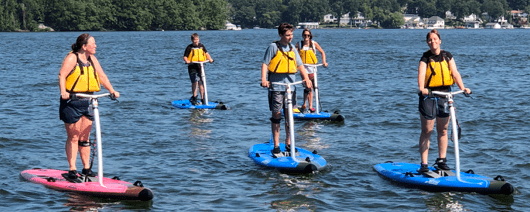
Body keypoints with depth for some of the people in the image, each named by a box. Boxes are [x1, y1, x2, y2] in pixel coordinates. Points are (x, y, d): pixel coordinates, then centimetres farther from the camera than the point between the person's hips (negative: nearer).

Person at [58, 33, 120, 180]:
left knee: (85, 138, 11)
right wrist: (63, 91, -35)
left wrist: (112, 91, 3)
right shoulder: (72, 58, -10)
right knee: (73, 137, -2)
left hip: (88, 102, 6)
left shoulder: (92, 59, 12)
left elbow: (102, 76, 15)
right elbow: (62, 75, -20)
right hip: (72, 102, -6)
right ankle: (72, 170, 3)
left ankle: (86, 168, 18)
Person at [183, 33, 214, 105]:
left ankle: (202, 99, 14)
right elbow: (185, 57, -3)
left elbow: (206, 53, 19)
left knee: (201, 83, 6)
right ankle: (194, 97, -1)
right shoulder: (189, 47, -3)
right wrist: (187, 61, -23)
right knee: (195, 82, -14)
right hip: (192, 67, -4)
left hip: (200, 66, 4)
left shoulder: (201, 46, 9)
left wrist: (210, 59, 2)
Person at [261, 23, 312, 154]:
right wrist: (264, 79, -21)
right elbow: (265, 64, -6)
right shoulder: (273, 47, -3)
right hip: (276, 86, -5)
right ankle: (276, 146, 2)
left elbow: (300, 65, 13)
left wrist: (306, 78, -2)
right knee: (276, 115, -3)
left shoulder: (292, 48, 12)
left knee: (289, 115, 8)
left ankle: (288, 144, 18)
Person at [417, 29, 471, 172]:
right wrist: (421, 88, -38)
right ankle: (424, 164, 1)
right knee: (427, 131, -1)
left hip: (445, 95, 3)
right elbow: (421, 74, -18)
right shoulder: (425, 58, -3)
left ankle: (441, 160, 21)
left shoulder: (448, 57, 8)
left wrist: (462, 87, -16)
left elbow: (455, 73, 0)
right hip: (429, 96, -3)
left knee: (443, 130, 10)